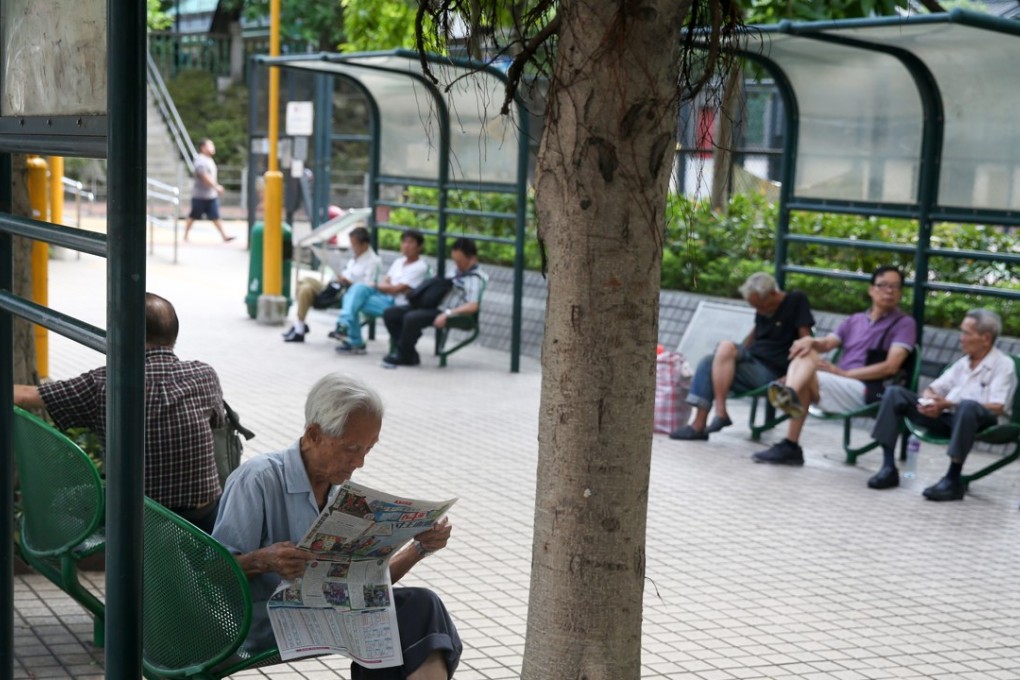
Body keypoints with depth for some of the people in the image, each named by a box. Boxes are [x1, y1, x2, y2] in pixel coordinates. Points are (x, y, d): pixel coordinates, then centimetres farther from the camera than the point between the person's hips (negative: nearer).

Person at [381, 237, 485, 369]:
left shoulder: (475, 278, -12)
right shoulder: (458, 271, 17)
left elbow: (473, 306, -23)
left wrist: (447, 314, -30)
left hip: (445, 313, -10)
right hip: (433, 304, 10)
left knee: (411, 318, -34)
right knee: (390, 314, -1)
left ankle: (402, 356, -11)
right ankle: (410, 355, -1)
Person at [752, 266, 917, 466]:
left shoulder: (905, 323, 5)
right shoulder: (855, 320, 25)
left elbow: (890, 366, -8)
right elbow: (826, 344, 11)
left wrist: (844, 373, -14)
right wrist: (810, 341, -13)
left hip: (865, 391, -6)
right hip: (837, 384, 6)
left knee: (806, 378, -28)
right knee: (805, 353, -21)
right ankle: (789, 396, -41)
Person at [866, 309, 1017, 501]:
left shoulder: (1003, 364, -1)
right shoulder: (963, 362, 21)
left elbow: (996, 407, -15)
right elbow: (934, 388, 19)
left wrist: (948, 404, -21)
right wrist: (928, 399, -7)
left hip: (983, 422, -7)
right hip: (947, 419, 7)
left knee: (967, 406, -42)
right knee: (894, 393, -4)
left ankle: (953, 479, -32)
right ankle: (889, 467, -13)